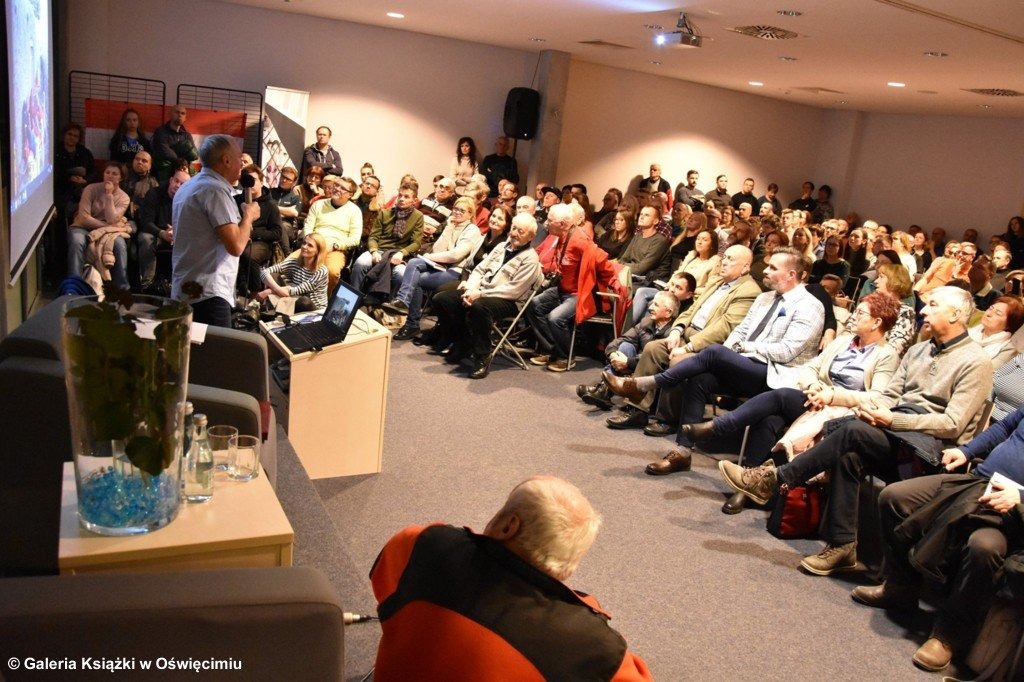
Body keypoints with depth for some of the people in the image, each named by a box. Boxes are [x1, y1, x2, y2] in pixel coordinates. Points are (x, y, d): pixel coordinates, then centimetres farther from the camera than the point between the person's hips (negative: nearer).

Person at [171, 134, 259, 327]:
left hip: (187, 289, 11)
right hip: (207, 294, -11)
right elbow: (236, 246, -21)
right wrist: (249, 214, -4)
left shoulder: (188, 186, 18)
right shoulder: (215, 189, -14)